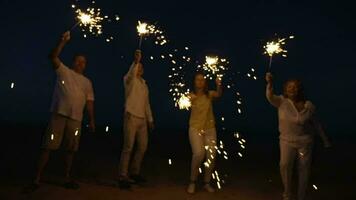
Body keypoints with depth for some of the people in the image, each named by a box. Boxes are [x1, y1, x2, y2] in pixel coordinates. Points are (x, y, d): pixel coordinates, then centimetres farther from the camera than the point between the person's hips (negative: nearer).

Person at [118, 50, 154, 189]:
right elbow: (130, 74, -26)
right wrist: (136, 61, -41)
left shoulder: (144, 84, 20)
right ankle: (123, 176, 0)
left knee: (143, 147, 10)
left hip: (142, 119, 7)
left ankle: (134, 173, 25)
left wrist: (150, 119, 17)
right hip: (131, 117, -7)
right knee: (128, 147, -8)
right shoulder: (129, 80, 0)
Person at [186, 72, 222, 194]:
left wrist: (219, 85, -41)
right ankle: (192, 182, 0)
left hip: (210, 129, 2)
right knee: (198, 154, -21)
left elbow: (219, 94, -21)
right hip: (195, 128, -2)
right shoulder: (191, 96, -1)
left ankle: (207, 183, 19)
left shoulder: (209, 94, -1)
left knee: (211, 156, -1)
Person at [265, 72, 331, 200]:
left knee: (304, 169, 7)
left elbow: (316, 124, 7)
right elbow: (270, 97, -27)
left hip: (305, 142, 1)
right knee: (285, 165, -18)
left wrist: (325, 140, 11)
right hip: (287, 141, -1)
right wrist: (270, 83, -46)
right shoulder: (282, 102, -6)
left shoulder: (308, 105, -3)